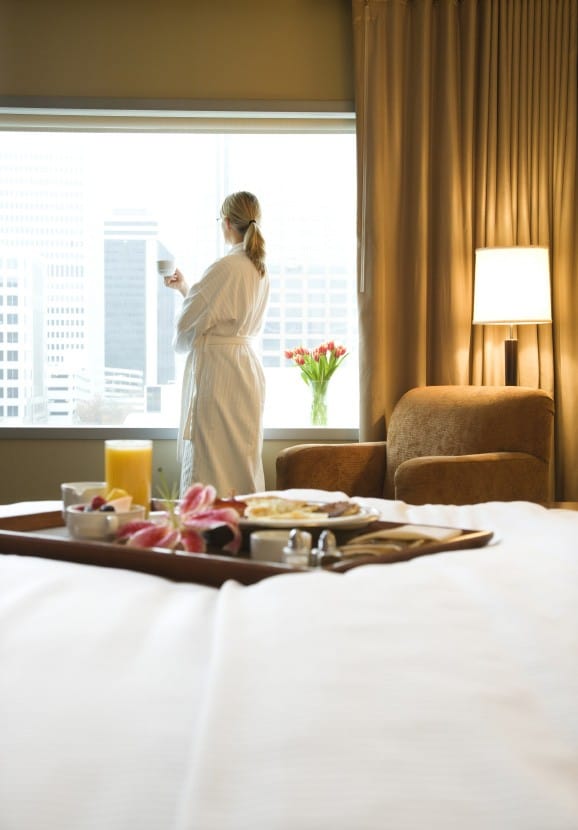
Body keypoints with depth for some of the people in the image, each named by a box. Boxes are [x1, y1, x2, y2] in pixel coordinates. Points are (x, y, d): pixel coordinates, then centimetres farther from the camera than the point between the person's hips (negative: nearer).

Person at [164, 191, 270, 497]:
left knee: (211, 465, -5)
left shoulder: (225, 268, -17)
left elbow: (188, 323, -12)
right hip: (248, 367, 9)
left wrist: (180, 341, 10)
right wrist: (185, 288, 28)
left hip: (216, 370, -9)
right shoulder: (259, 269, 10)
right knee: (243, 459, 14)